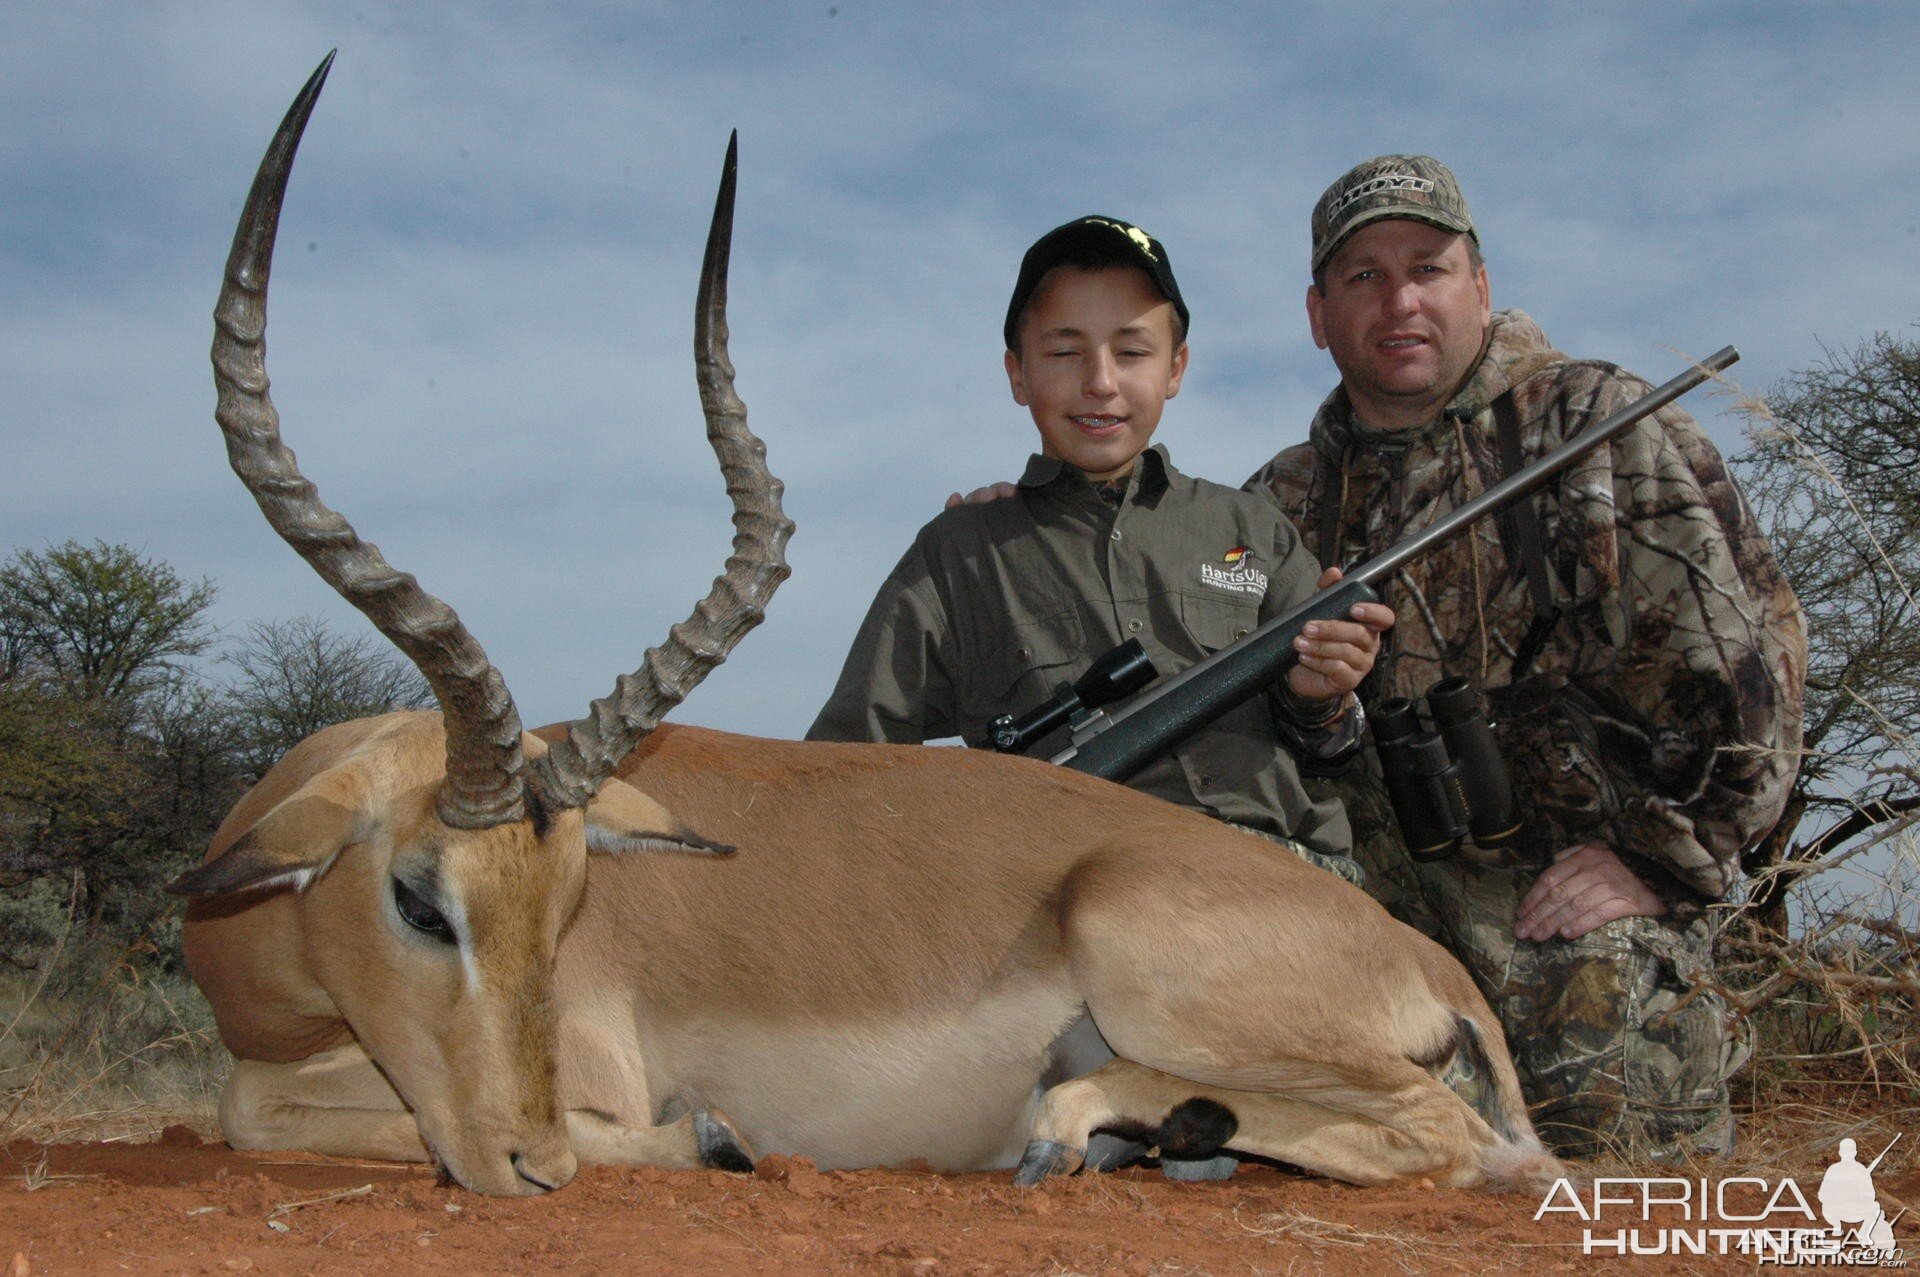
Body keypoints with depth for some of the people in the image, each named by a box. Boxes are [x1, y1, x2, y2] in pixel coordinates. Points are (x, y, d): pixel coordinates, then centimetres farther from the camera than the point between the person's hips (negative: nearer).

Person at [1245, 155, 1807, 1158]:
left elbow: (1738, 644, -5)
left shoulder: (1599, 427, 2)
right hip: (1363, 942, 4)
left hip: (1578, 929, -3)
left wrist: (1664, 856, -10)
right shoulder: (1283, 502, 16)